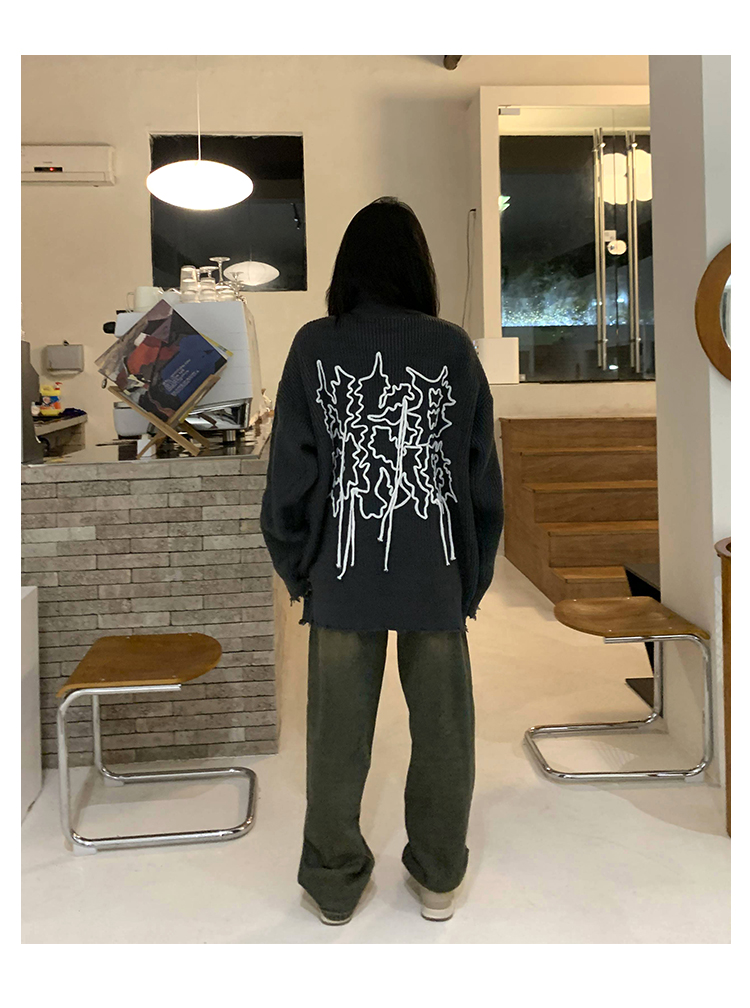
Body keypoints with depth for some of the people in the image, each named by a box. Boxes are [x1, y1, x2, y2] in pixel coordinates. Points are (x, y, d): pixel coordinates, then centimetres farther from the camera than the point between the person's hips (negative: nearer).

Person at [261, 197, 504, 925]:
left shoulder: (315, 346, -4)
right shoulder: (454, 348, -3)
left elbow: (290, 471, -3)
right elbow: (483, 476, -1)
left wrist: (291, 563, 10)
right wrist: (476, 572, 9)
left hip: (342, 573, 0)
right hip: (438, 575, 1)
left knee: (338, 734, 14)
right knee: (442, 728, 17)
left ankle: (333, 886, 31)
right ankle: (438, 878, 34)